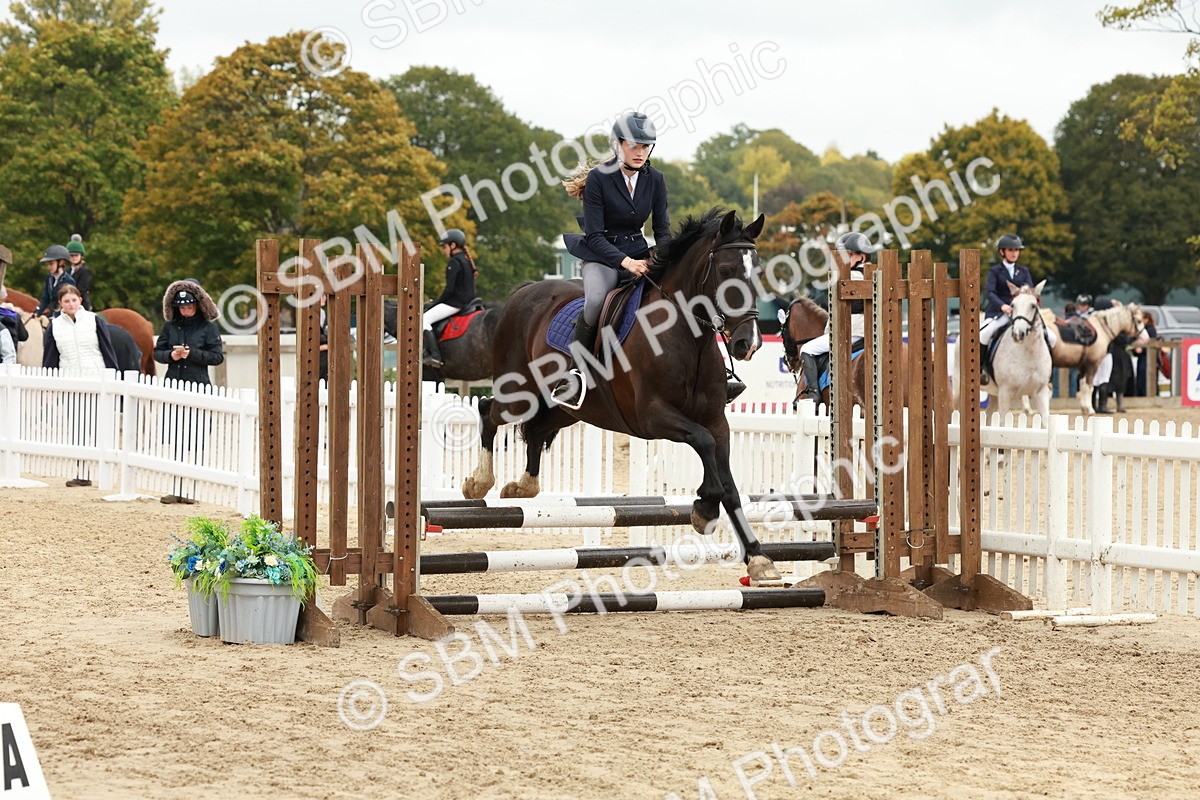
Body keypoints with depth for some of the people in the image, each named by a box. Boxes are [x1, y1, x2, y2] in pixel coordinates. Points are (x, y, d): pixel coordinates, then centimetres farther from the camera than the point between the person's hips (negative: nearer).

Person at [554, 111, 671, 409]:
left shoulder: (655, 180, 3)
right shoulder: (599, 178, -11)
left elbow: (663, 230, 5)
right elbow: (594, 235, -14)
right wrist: (625, 262, -28)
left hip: (639, 253, 5)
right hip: (602, 254, -4)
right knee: (596, 299, -36)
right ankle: (576, 371, -26)